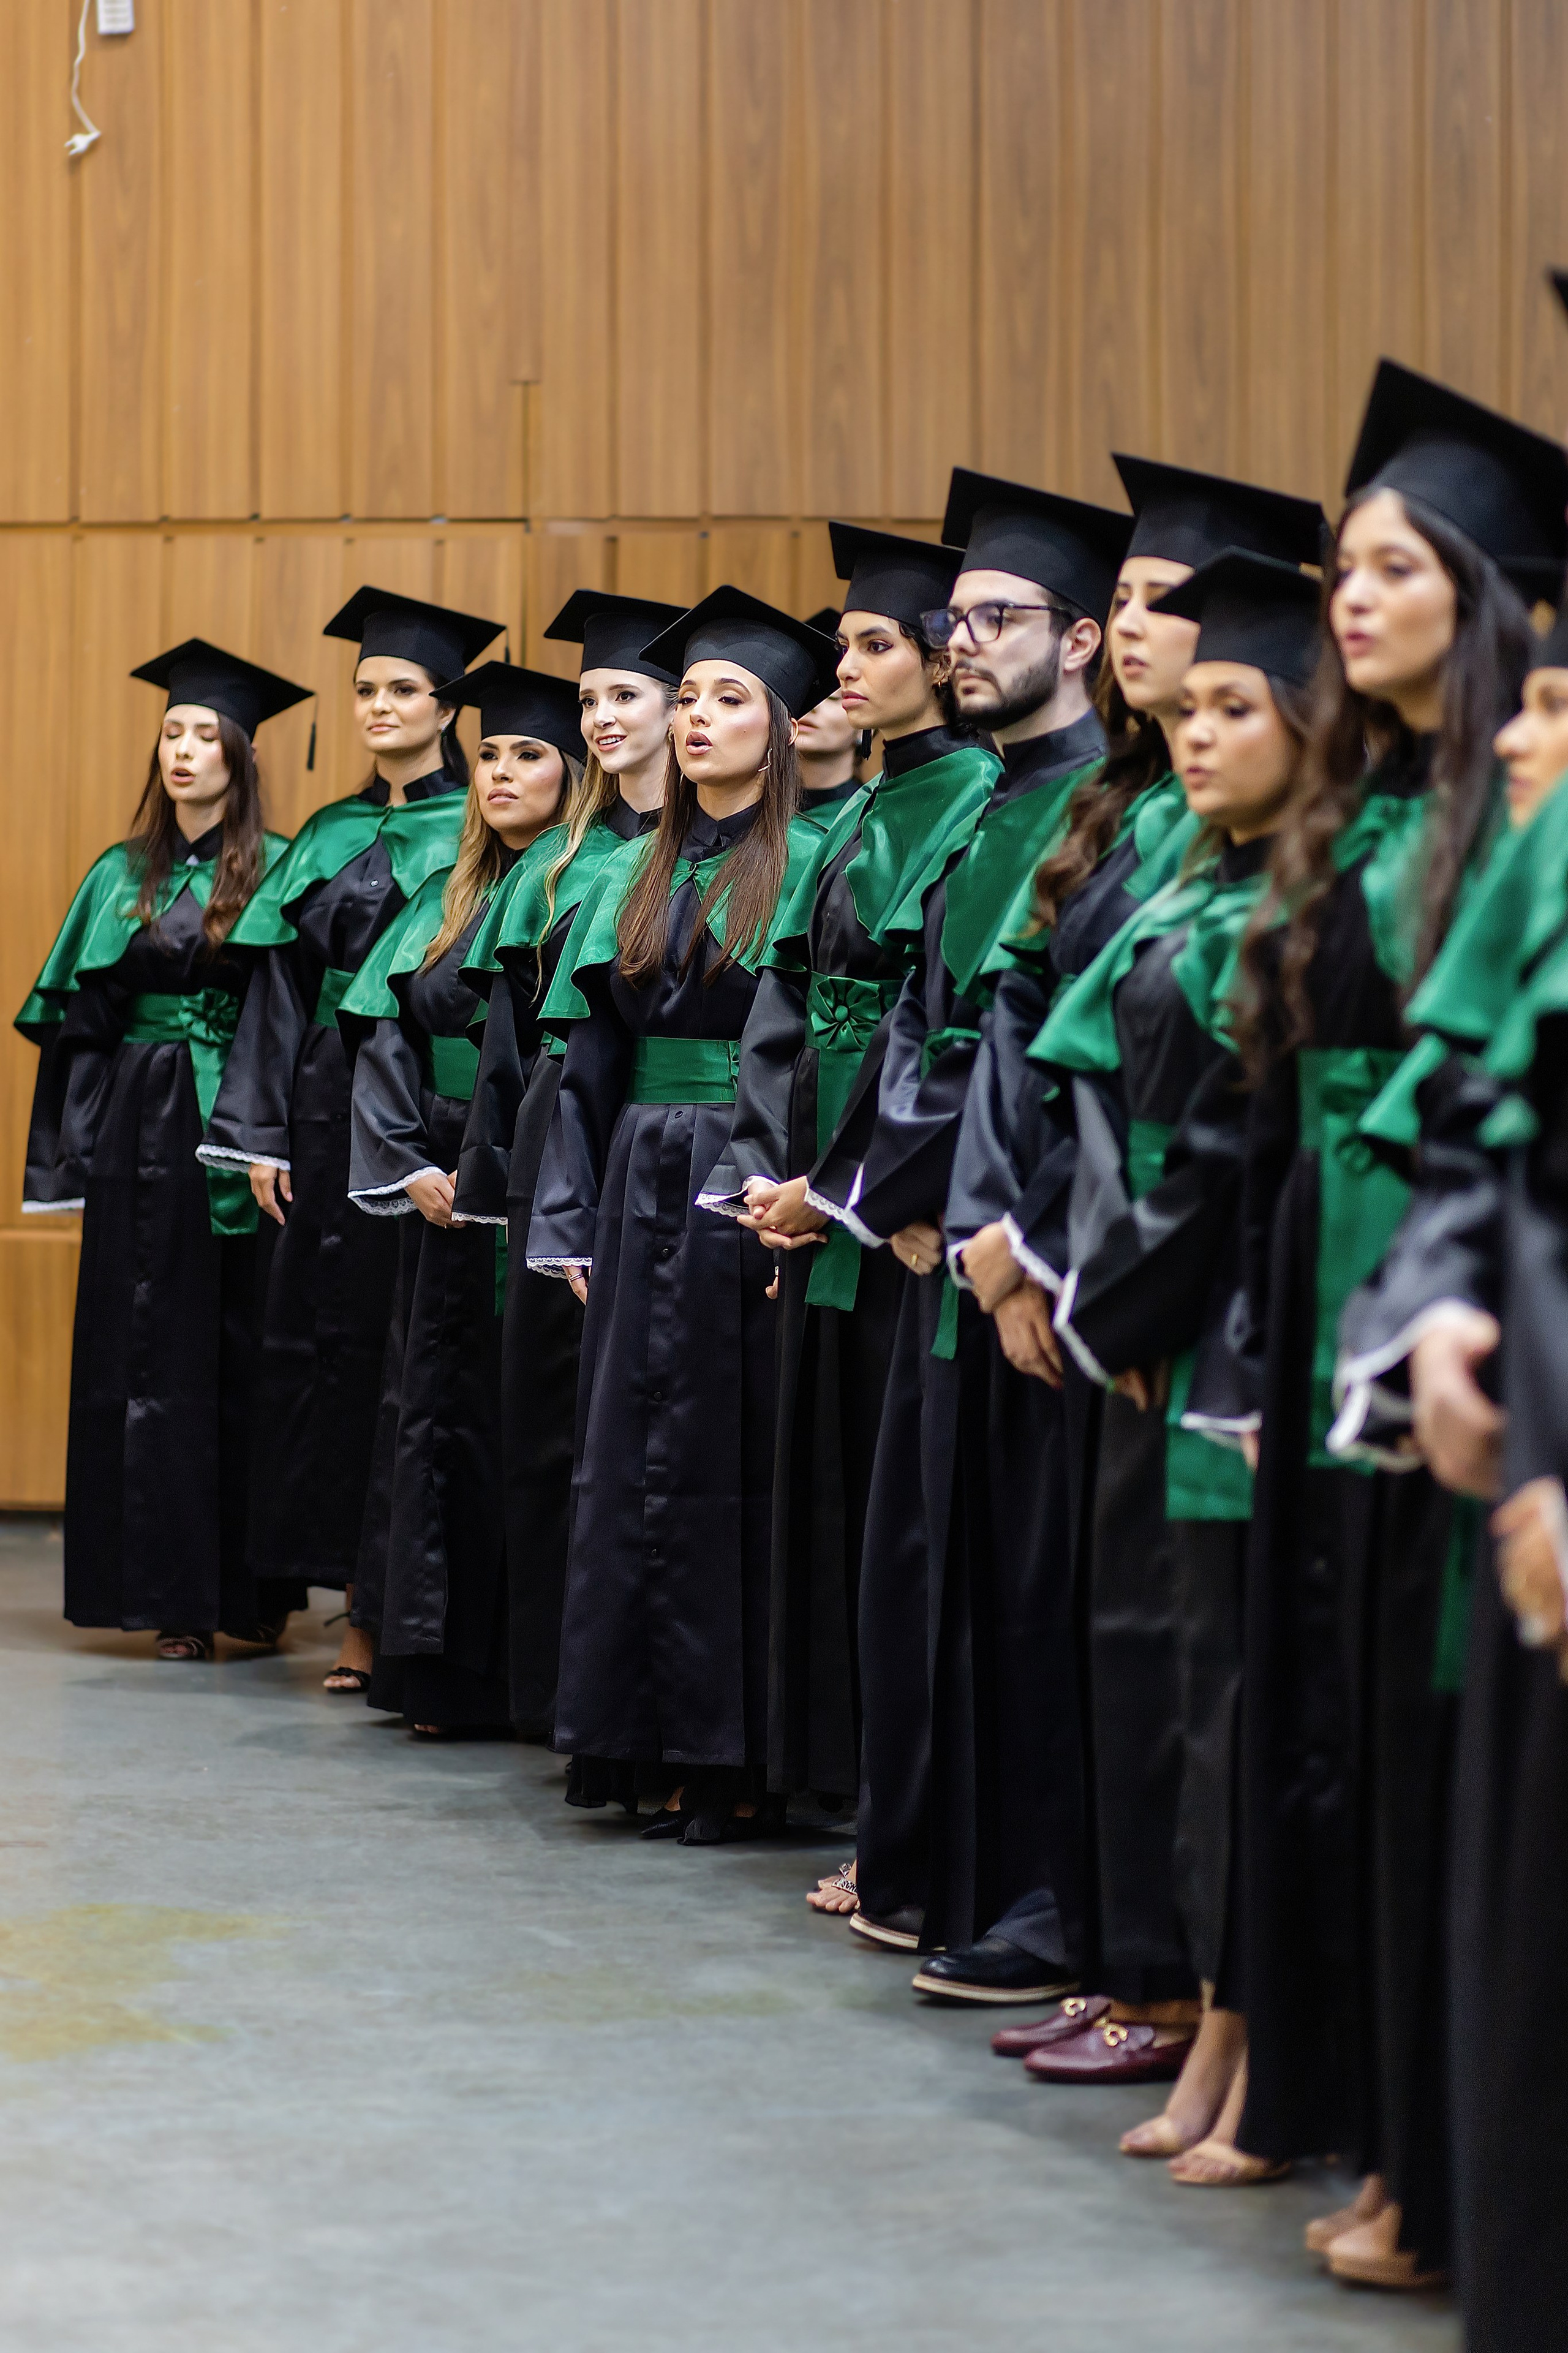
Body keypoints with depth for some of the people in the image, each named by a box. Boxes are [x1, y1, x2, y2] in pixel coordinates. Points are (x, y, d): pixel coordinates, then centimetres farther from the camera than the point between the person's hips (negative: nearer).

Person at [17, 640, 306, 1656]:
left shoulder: (277, 872, 0)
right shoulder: (121, 875, 11)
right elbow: (77, 1017, 10)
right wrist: (73, 1146, 2)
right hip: (140, 1134, 3)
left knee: (242, 1355, 0)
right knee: (147, 1354, 2)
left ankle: (254, 1588, 10)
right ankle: (173, 1593, 7)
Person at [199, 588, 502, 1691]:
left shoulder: (477, 834, -3)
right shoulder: (329, 836, 15)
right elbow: (282, 984, 13)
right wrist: (262, 1133, 5)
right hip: (328, 1106, 6)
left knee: (407, 1341, -6)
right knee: (323, 1333, 3)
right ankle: (362, 1603, 10)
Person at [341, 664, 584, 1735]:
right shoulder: (444, 902, 14)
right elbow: (383, 1037, 11)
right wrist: (414, 1167, -3)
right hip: (447, 1196, 6)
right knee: (441, 1412, 7)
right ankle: (451, 1672, 13)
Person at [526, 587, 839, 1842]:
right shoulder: (640, 874, 14)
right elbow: (592, 1057, 14)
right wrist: (572, 1220, 8)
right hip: (642, 1191, 7)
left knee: (733, 1468, -5)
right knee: (638, 1457, 7)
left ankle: (738, 1758, 1)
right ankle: (660, 1740, 14)